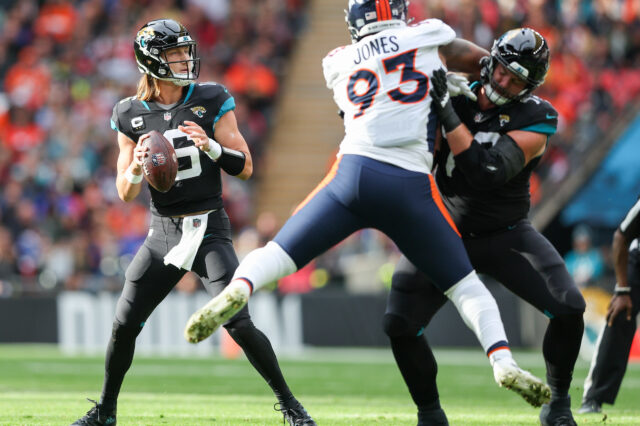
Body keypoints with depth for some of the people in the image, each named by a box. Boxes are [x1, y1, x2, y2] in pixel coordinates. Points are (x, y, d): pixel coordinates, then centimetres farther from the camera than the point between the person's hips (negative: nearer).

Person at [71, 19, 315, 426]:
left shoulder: (212, 101, -4)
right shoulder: (131, 115, 1)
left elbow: (245, 167, -4)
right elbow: (126, 194, 4)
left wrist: (211, 146, -22)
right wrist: (136, 167, -18)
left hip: (208, 229, -3)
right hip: (162, 234, 3)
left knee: (238, 323, -15)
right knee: (124, 324, -1)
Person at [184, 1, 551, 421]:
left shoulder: (340, 64, 20)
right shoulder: (429, 37, 13)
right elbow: (486, 63, 25)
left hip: (354, 171, 1)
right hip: (409, 186, -1)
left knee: (277, 254, 4)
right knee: (464, 284, 13)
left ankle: (239, 289, -29)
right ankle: (504, 362, -7)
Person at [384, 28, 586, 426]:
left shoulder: (535, 118, -15)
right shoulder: (453, 92, -8)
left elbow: (488, 173, -29)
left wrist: (449, 116, -36)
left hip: (506, 235, -1)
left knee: (569, 308, -19)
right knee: (399, 325, -16)